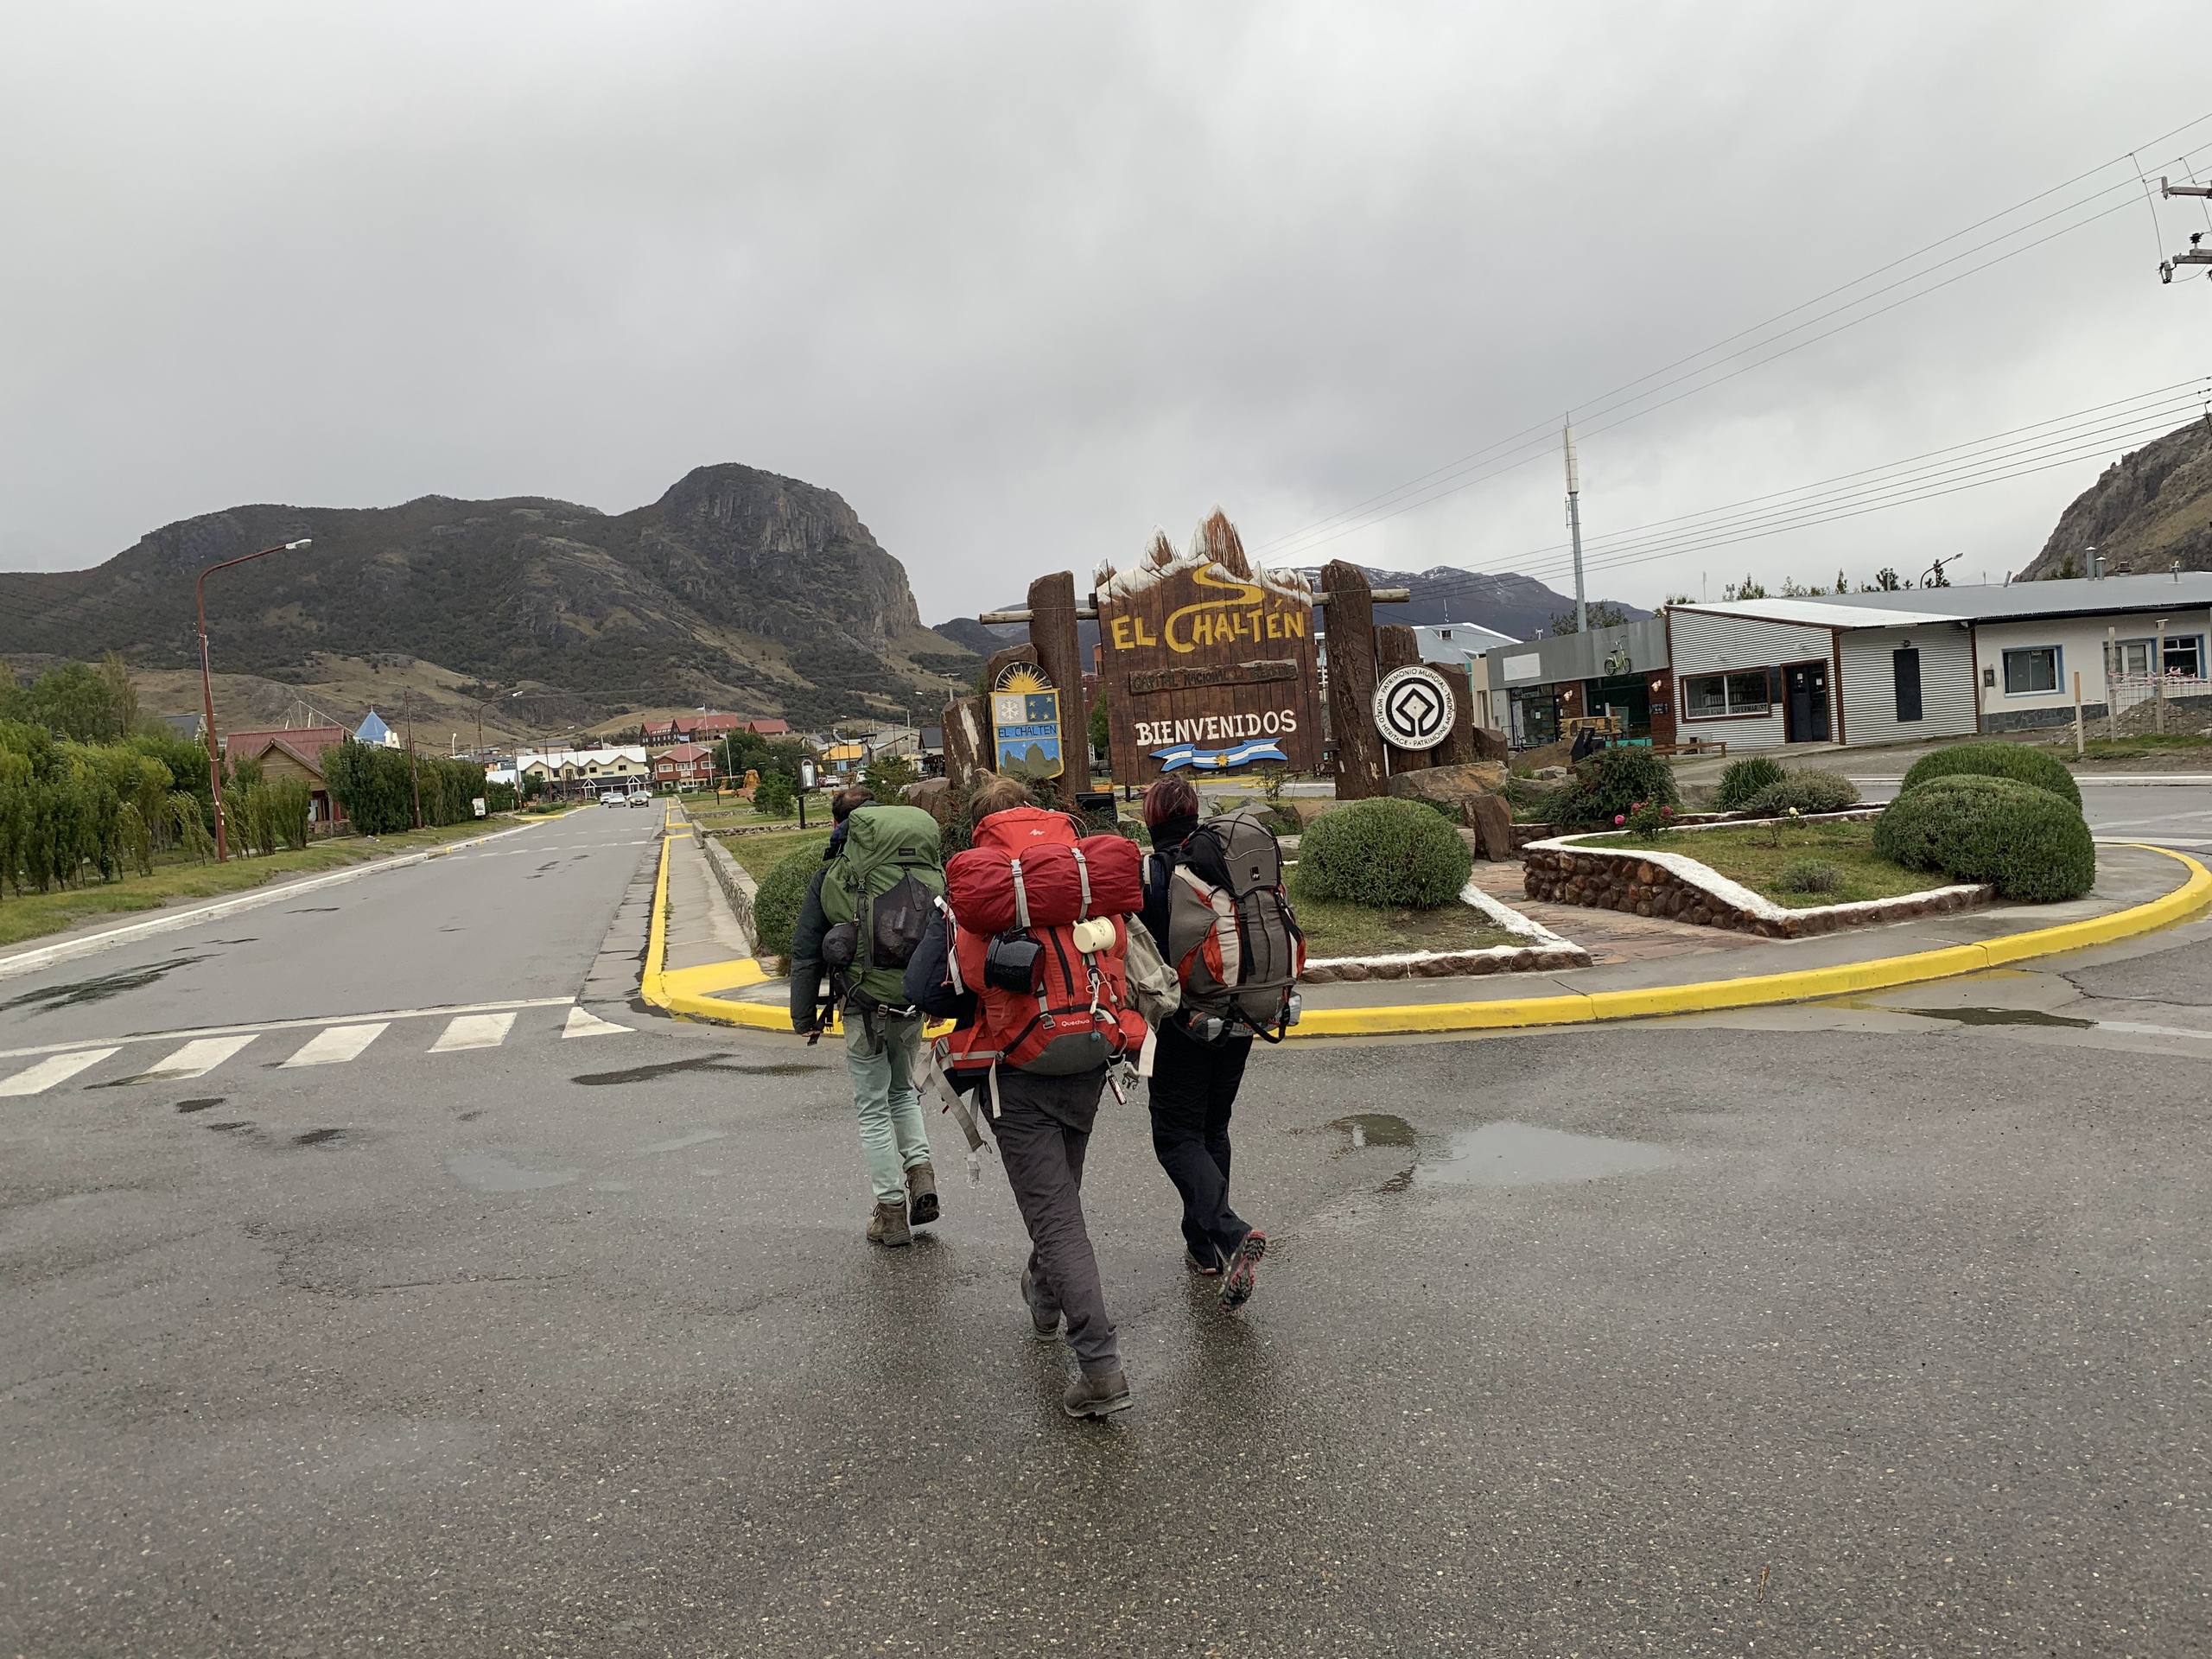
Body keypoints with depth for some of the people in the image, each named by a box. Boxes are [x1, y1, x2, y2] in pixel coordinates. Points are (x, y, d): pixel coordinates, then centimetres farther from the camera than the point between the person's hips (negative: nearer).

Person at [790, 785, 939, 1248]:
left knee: (873, 1108, 8)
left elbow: (806, 953, -5)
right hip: (913, 1003, 4)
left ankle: (892, 1210, 10)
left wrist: (803, 1014, 3)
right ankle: (920, 1167, 7)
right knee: (904, 1090, 25)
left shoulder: (830, 875, -5)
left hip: (864, 1007, -3)